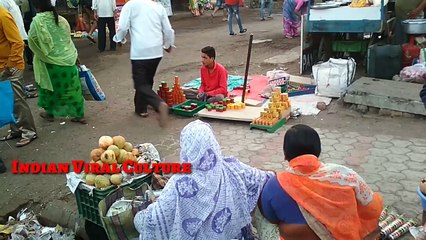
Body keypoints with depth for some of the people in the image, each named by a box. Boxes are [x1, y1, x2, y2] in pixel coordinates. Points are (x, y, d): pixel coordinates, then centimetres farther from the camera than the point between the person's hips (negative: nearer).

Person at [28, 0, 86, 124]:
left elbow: (32, 42, -6)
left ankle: (50, 113, 31)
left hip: (50, 61, -3)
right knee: (71, 87, 10)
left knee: (50, 86, 16)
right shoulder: (61, 19, 0)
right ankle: (79, 115, 14)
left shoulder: (37, 21, -12)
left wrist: (42, 52, 14)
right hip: (68, 59, 3)